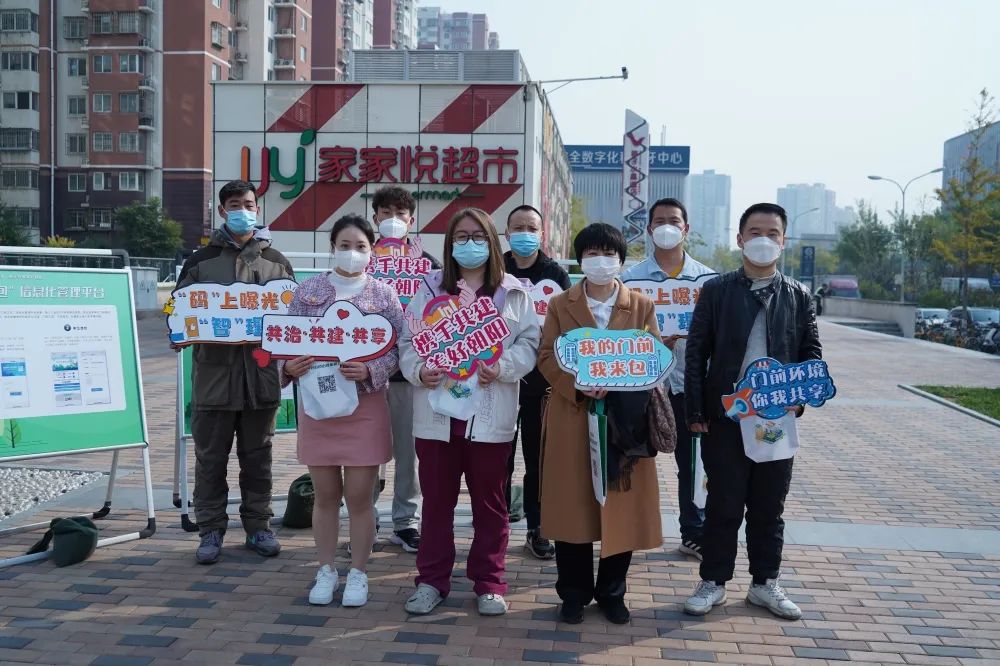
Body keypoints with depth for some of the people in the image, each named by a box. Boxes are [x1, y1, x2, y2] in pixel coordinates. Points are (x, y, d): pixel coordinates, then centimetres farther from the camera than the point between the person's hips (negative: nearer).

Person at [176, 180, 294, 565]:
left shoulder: (276, 262, 10)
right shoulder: (201, 261, 7)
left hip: (260, 374, 1)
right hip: (214, 373, -1)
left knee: (257, 457, 10)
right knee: (211, 458, 6)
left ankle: (258, 527, 21)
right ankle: (211, 531, 16)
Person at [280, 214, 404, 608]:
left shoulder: (383, 294, -1)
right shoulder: (307, 291, 3)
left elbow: (399, 349, -2)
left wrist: (370, 372, -19)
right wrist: (289, 368, -16)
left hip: (365, 406, -1)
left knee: (359, 497, 5)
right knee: (325, 496, 11)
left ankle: (358, 573, 20)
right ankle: (326, 571, 25)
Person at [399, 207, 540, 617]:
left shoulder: (512, 293, 5)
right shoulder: (429, 289, 8)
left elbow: (529, 343, 1)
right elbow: (408, 341, 5)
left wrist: (502, 368, -17)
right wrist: (418, 370, -14)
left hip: (490, 415, -1)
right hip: (437, 413, 1)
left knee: (489, 501, 9)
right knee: (436, 499, 10)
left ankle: (488, 583, 22)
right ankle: (432, 580, 23)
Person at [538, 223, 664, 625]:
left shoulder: (641, 306, 7)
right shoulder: (560, 305, 7)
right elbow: (547, 358, 0)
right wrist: (578, 386, -18)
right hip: (572, 417, 0)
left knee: (622, 507, 5)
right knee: (572, 506, 3)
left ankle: (612, 593, 22)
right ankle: (574, 593, 19)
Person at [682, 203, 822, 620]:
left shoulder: (798, 296, 7)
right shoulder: (716, 290, 1)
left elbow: (812, 352, 9)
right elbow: (696, 352, -1)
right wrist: (696, 411, -6)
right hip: (725, 415, -2)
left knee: (769, 506, 11)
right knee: (723, 505, 6)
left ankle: (765, 584, 26)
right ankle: (714, 583, 19)